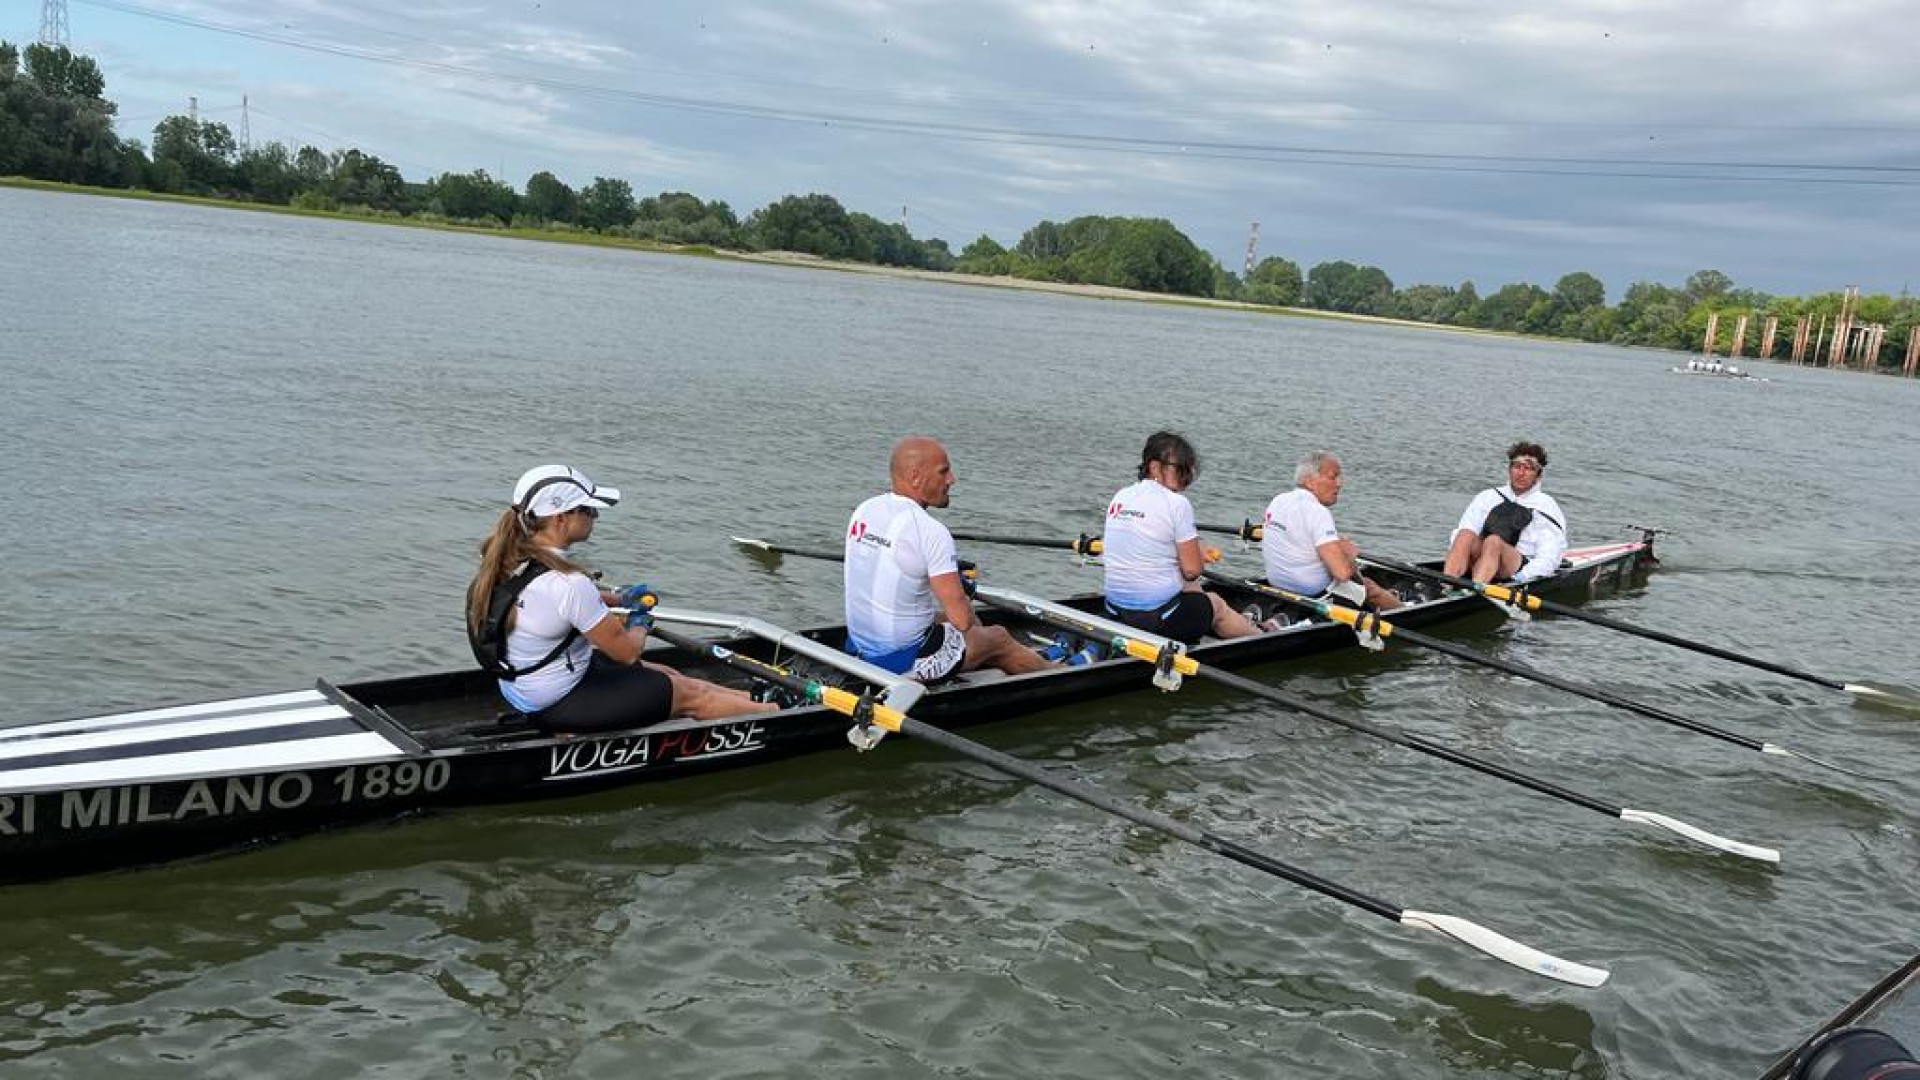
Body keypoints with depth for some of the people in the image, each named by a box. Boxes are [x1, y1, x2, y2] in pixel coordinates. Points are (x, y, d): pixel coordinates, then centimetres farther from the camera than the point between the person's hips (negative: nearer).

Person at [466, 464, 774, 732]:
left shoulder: (511, 557, -5)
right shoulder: (567, 584, -33)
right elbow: (627, 651, -20)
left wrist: (618, 597, 15)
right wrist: (640, 623, 2)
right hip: (560, 705, -9)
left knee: (669, 675, 21)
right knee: (688, 694, 7)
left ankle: (753, 699, 34)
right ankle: (777, 713, 24)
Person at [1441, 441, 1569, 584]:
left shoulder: (1547, 508, 11)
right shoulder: (1487, 497, 21)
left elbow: (1548, 558, 0)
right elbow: (1464, 529, 10)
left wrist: (1521, 578, -16)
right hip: (1477, 562, 3)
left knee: (1494, 541, -35)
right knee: (1466, 535, -29)